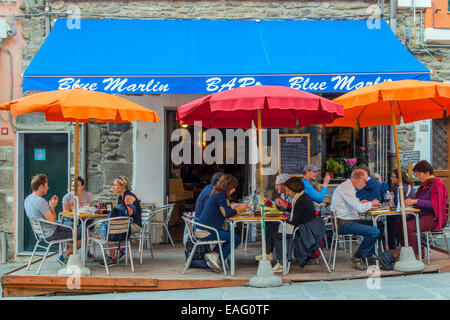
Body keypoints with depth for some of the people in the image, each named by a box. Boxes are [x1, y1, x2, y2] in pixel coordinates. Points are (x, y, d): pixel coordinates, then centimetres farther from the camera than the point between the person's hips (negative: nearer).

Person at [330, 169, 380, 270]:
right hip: (343, 224, -11)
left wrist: (361, 203, 14)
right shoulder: (346, 188, -16)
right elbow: (360, 208, -22)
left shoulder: (349, 187, 18)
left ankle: (370, 255, 18)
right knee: (375, 231, -23)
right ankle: (358, 257, -7)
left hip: (348, 221, 11)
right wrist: (371, 203, -4)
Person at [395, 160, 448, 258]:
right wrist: (411, 201, 4)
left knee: (408, 226, -29)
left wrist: (416, 201, -22)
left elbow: (434, 204, -21)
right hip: (422, 215, 9)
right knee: (398, 225, -7)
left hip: (434, 218, -9)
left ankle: (415, 256, -20)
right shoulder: (424, 184, 18)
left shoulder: (437, 184, -10)